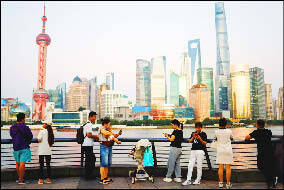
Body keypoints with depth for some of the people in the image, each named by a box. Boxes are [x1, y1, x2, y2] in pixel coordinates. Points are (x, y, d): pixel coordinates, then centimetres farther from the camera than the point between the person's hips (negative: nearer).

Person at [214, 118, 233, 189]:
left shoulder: (216, 131, -4)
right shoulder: (229, 131, -6)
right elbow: (231, 138, 12)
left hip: (220, 151, 1)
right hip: (228, 151, -1)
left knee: (220, 167, 5)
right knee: (228, 167, 3)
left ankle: (221, 183, 8)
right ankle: (228, 183, 6)